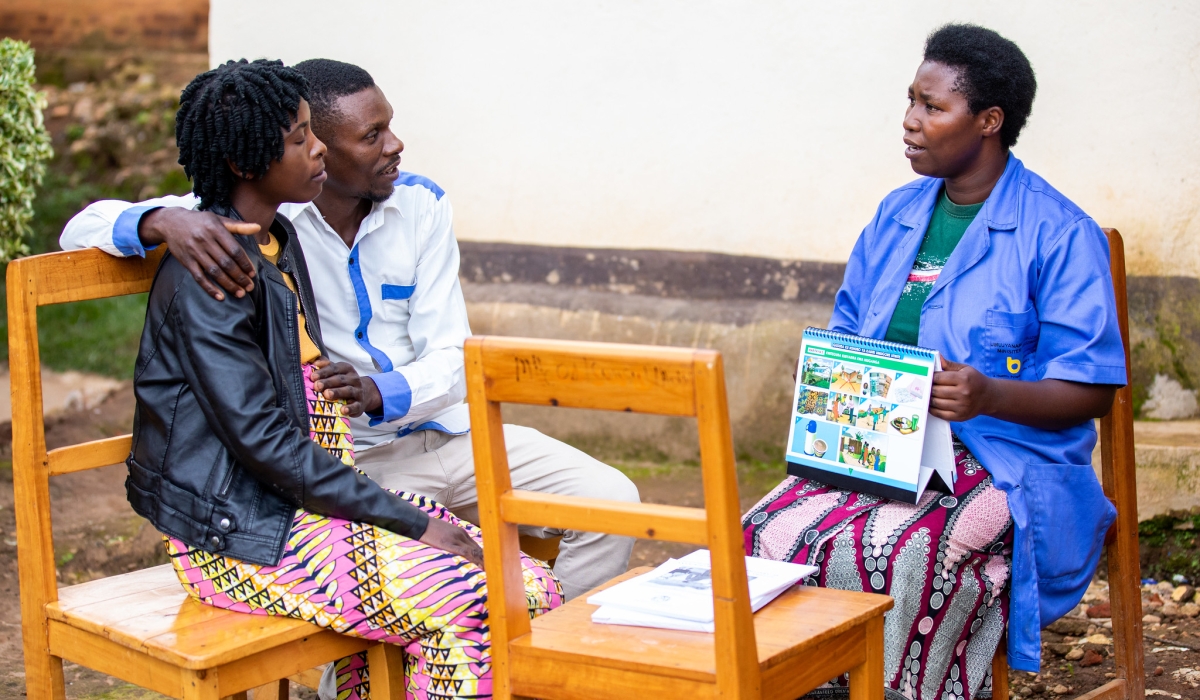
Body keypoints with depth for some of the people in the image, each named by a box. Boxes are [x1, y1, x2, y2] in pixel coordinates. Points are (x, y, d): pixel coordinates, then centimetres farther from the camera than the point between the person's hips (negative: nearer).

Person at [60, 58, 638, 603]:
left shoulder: (421, 205, 0)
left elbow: (449, 360, -4)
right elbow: (84, 228, -14)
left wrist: (376, 392, -28)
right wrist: (162, 221, -38)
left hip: (443, 433, 5)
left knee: (611, 501, -10)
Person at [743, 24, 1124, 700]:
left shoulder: (1060, 233, -4)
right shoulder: (896, 214, 16)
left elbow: (1093, 391, -7)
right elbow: (847, 335, 26)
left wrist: (991, 396, -25)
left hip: (1002, 459, -5)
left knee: (902, 553, -34)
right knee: (773, 530, -22)